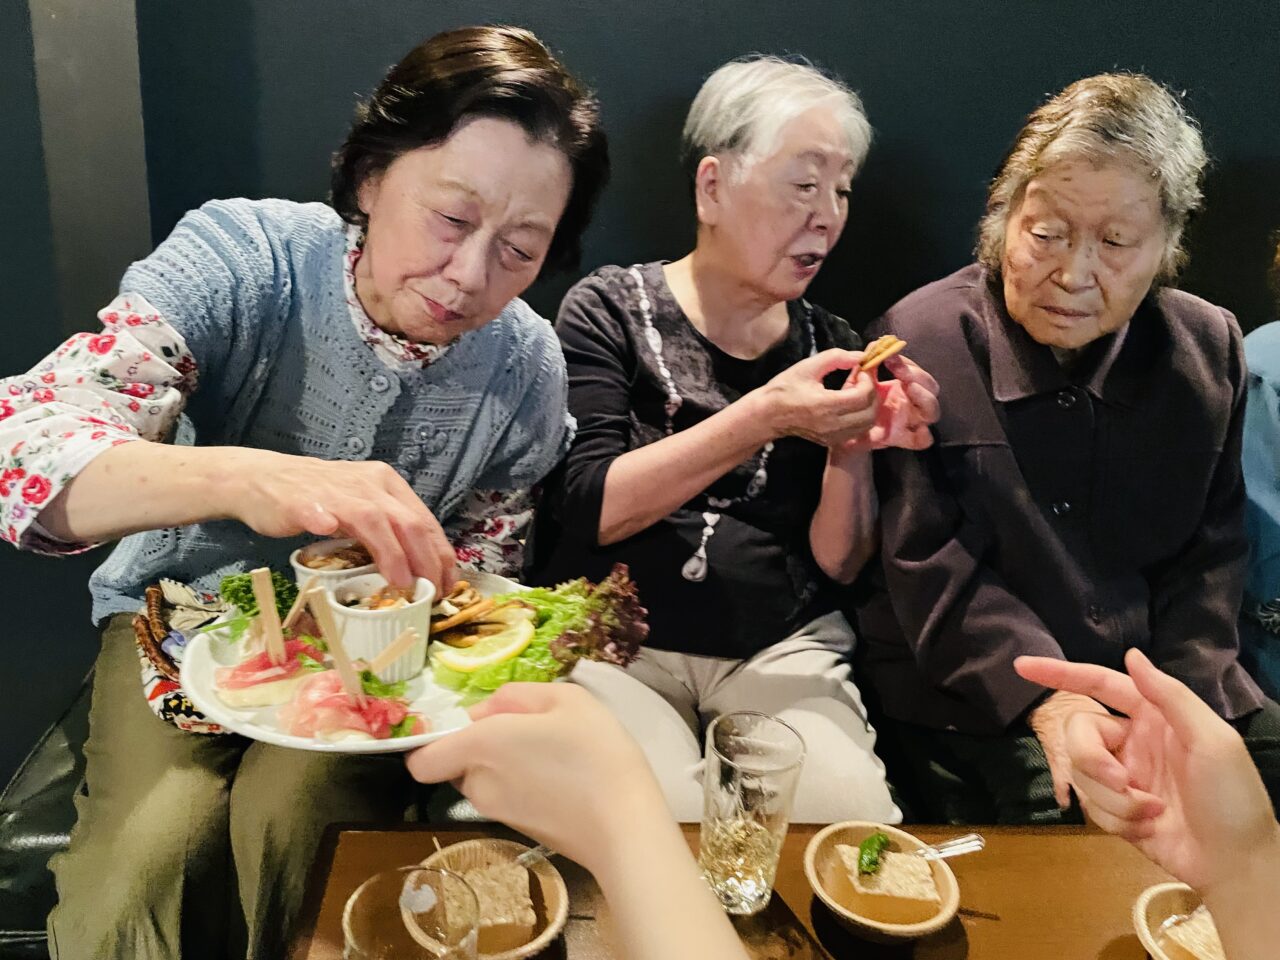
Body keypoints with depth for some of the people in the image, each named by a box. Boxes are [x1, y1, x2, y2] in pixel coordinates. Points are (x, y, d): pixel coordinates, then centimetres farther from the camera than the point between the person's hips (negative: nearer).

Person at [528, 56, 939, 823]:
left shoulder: (829, 345, 7)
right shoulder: (610, 311, -2)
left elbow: (837, 565, 5)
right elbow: (588, 510, -15)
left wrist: (852, 452, -15)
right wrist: (764, 419, -24)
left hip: (782, 649, 3)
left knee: (856, 817, -23)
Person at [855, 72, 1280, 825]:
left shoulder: (1210, 349, 5)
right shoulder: (918, 341, -10)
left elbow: (1208, 558, 6)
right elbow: (932, 572, -13)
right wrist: (1043, 698, -24)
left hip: (1165, 684, 6)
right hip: (974, 703, -5)